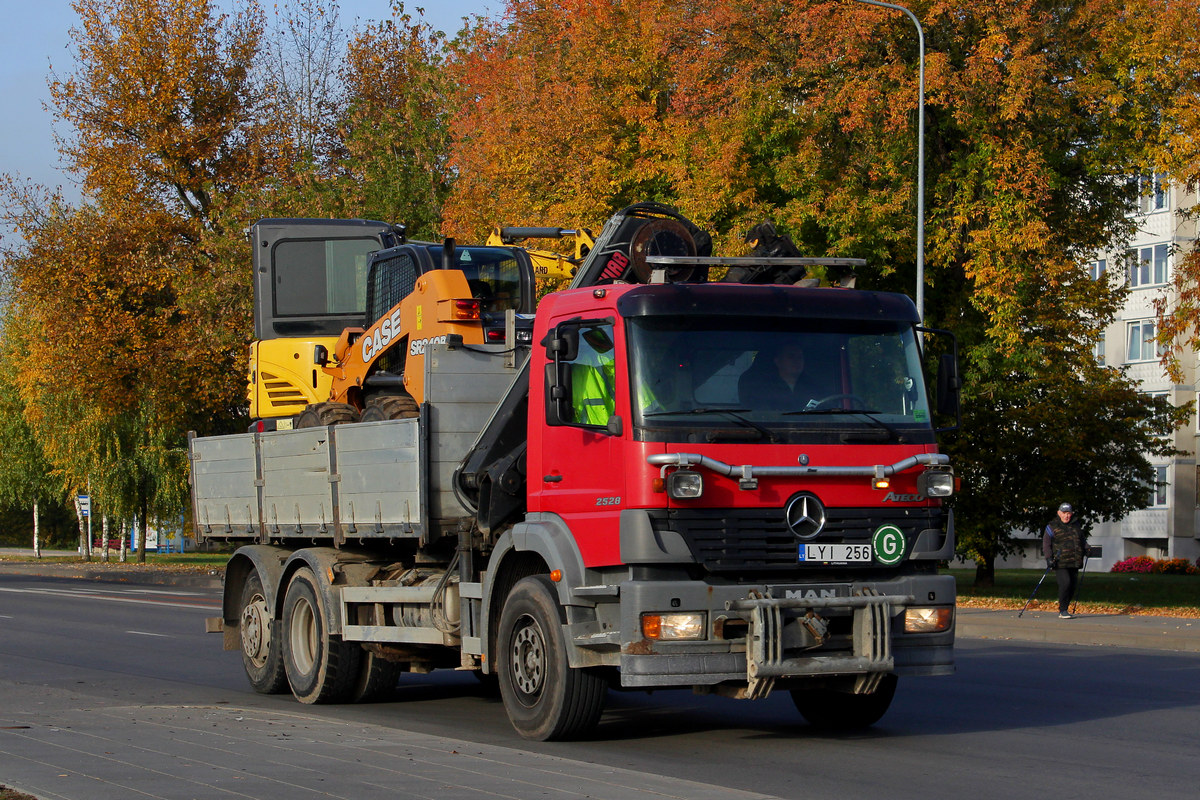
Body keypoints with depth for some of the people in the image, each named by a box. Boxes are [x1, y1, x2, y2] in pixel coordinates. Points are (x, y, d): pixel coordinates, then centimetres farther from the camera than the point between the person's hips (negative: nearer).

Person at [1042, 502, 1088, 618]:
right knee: (1065, 583, -19)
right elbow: (1046, 543, -1)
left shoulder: (1076, 526, 16)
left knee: (1073, 585, 3)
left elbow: (1082, 538, 32)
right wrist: (1049, 558, -12)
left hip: (1074, 563, 6)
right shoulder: (1052, 527, 2)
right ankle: (1062, 611, -11)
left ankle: (1065, 609, 16)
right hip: (1060, 563, -6)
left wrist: (1085, 548, 14)